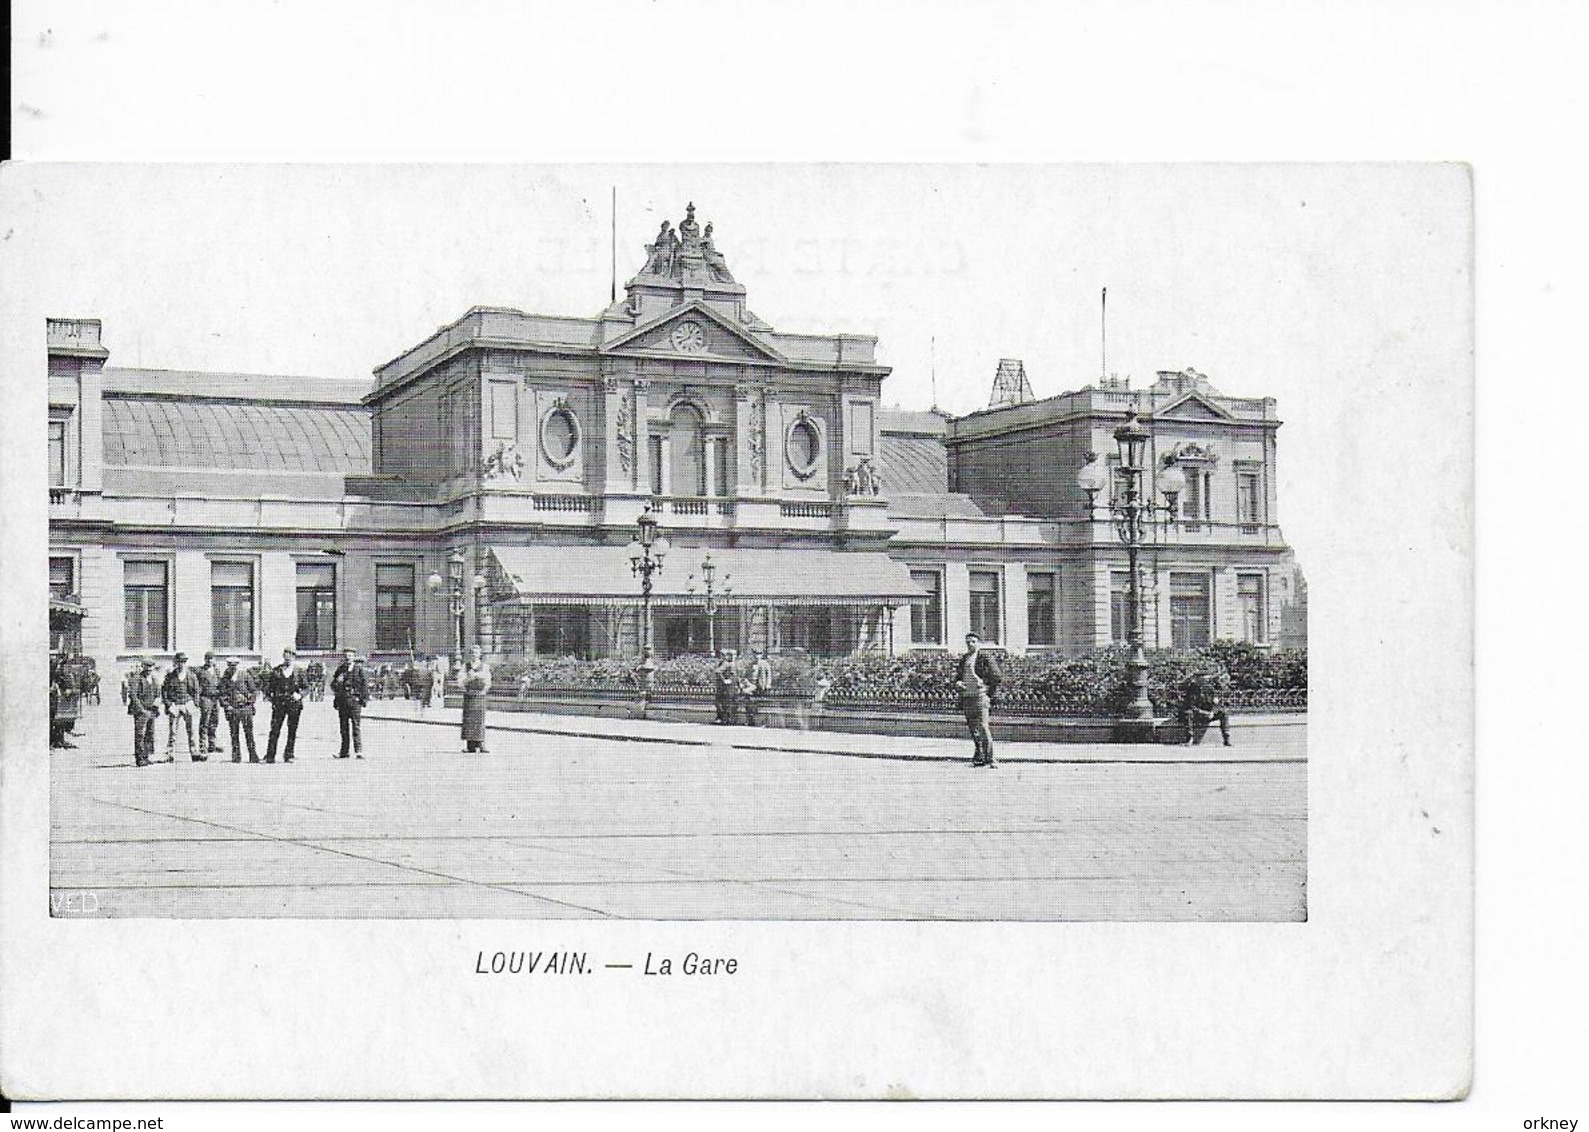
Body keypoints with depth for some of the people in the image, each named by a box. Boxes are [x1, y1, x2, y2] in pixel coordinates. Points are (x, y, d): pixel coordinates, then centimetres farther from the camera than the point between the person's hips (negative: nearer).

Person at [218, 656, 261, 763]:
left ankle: (253, 756, -1)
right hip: (232, 709, 1)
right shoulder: (224, 678, 4)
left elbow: (254, 690, 7)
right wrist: (226, 705, -6)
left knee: (249, 733, -3)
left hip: (245, 707, -1)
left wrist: (250, 702, 1)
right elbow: (221, 694, 5)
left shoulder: (245, 675, 2)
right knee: (234, 734, 3)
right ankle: (236, 757, 9)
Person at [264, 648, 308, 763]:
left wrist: (300, 695, -12)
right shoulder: (276, 670, 8)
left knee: (292, 731, 4)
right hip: (278, 704, 0)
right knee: (274, 729, -5)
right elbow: (269, 684, 14)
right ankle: (270, 755, -2)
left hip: (294, 704, 0)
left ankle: (289, 755, 12)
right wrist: (268, 694, -2)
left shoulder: (299, 671, 5)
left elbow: (306, 687, 5)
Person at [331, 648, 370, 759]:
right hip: (342, 701, 4)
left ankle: (359, 751, -9)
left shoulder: (359, 670, 4)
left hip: (355, 700, -4)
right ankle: (344, 751, 13)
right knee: (343, 727, 7)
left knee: (356, 726, -8)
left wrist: (364, 699, -4)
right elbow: (333, 686, 14)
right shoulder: (340, 670, 13)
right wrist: (337, 682, -7)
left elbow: (365, 685, 4)